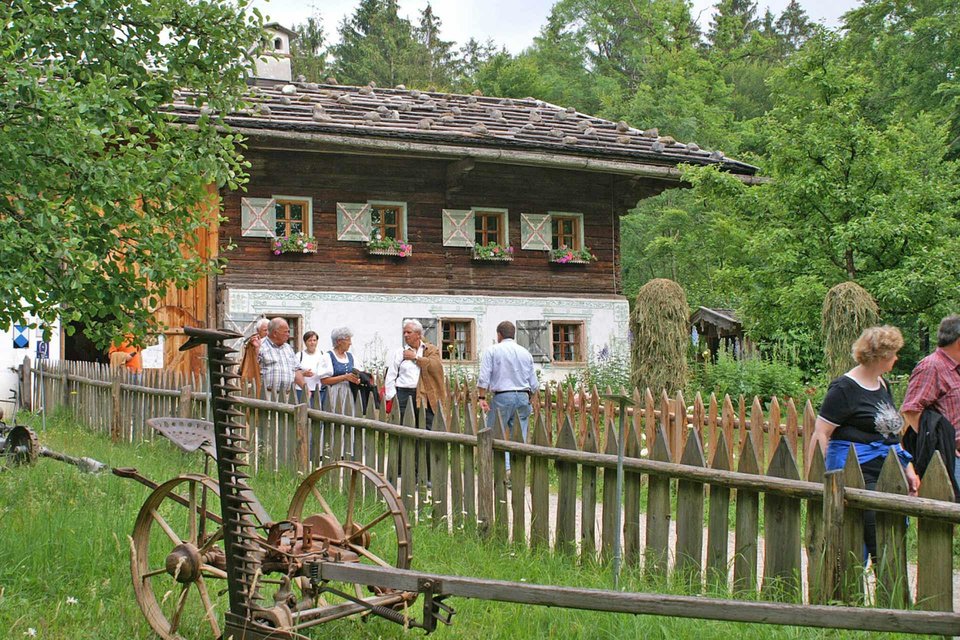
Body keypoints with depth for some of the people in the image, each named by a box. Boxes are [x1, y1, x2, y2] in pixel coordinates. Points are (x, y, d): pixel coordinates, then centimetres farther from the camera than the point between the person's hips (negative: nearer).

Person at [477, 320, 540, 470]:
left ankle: (505, 468, -15)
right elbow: (534, 384, 14)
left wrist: (482, 398, -7)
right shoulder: (526, 353, 14)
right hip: (523, 396, 4)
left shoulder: (492, 351, 3)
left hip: (502, 397, -4)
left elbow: (484, 377, -8)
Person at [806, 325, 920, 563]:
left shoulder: (883, 385, 17)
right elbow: (820, 434, -12)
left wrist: (907, 468, 19)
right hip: (858, 472, -8)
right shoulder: (844, 388, -10)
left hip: (889, 470, 8)